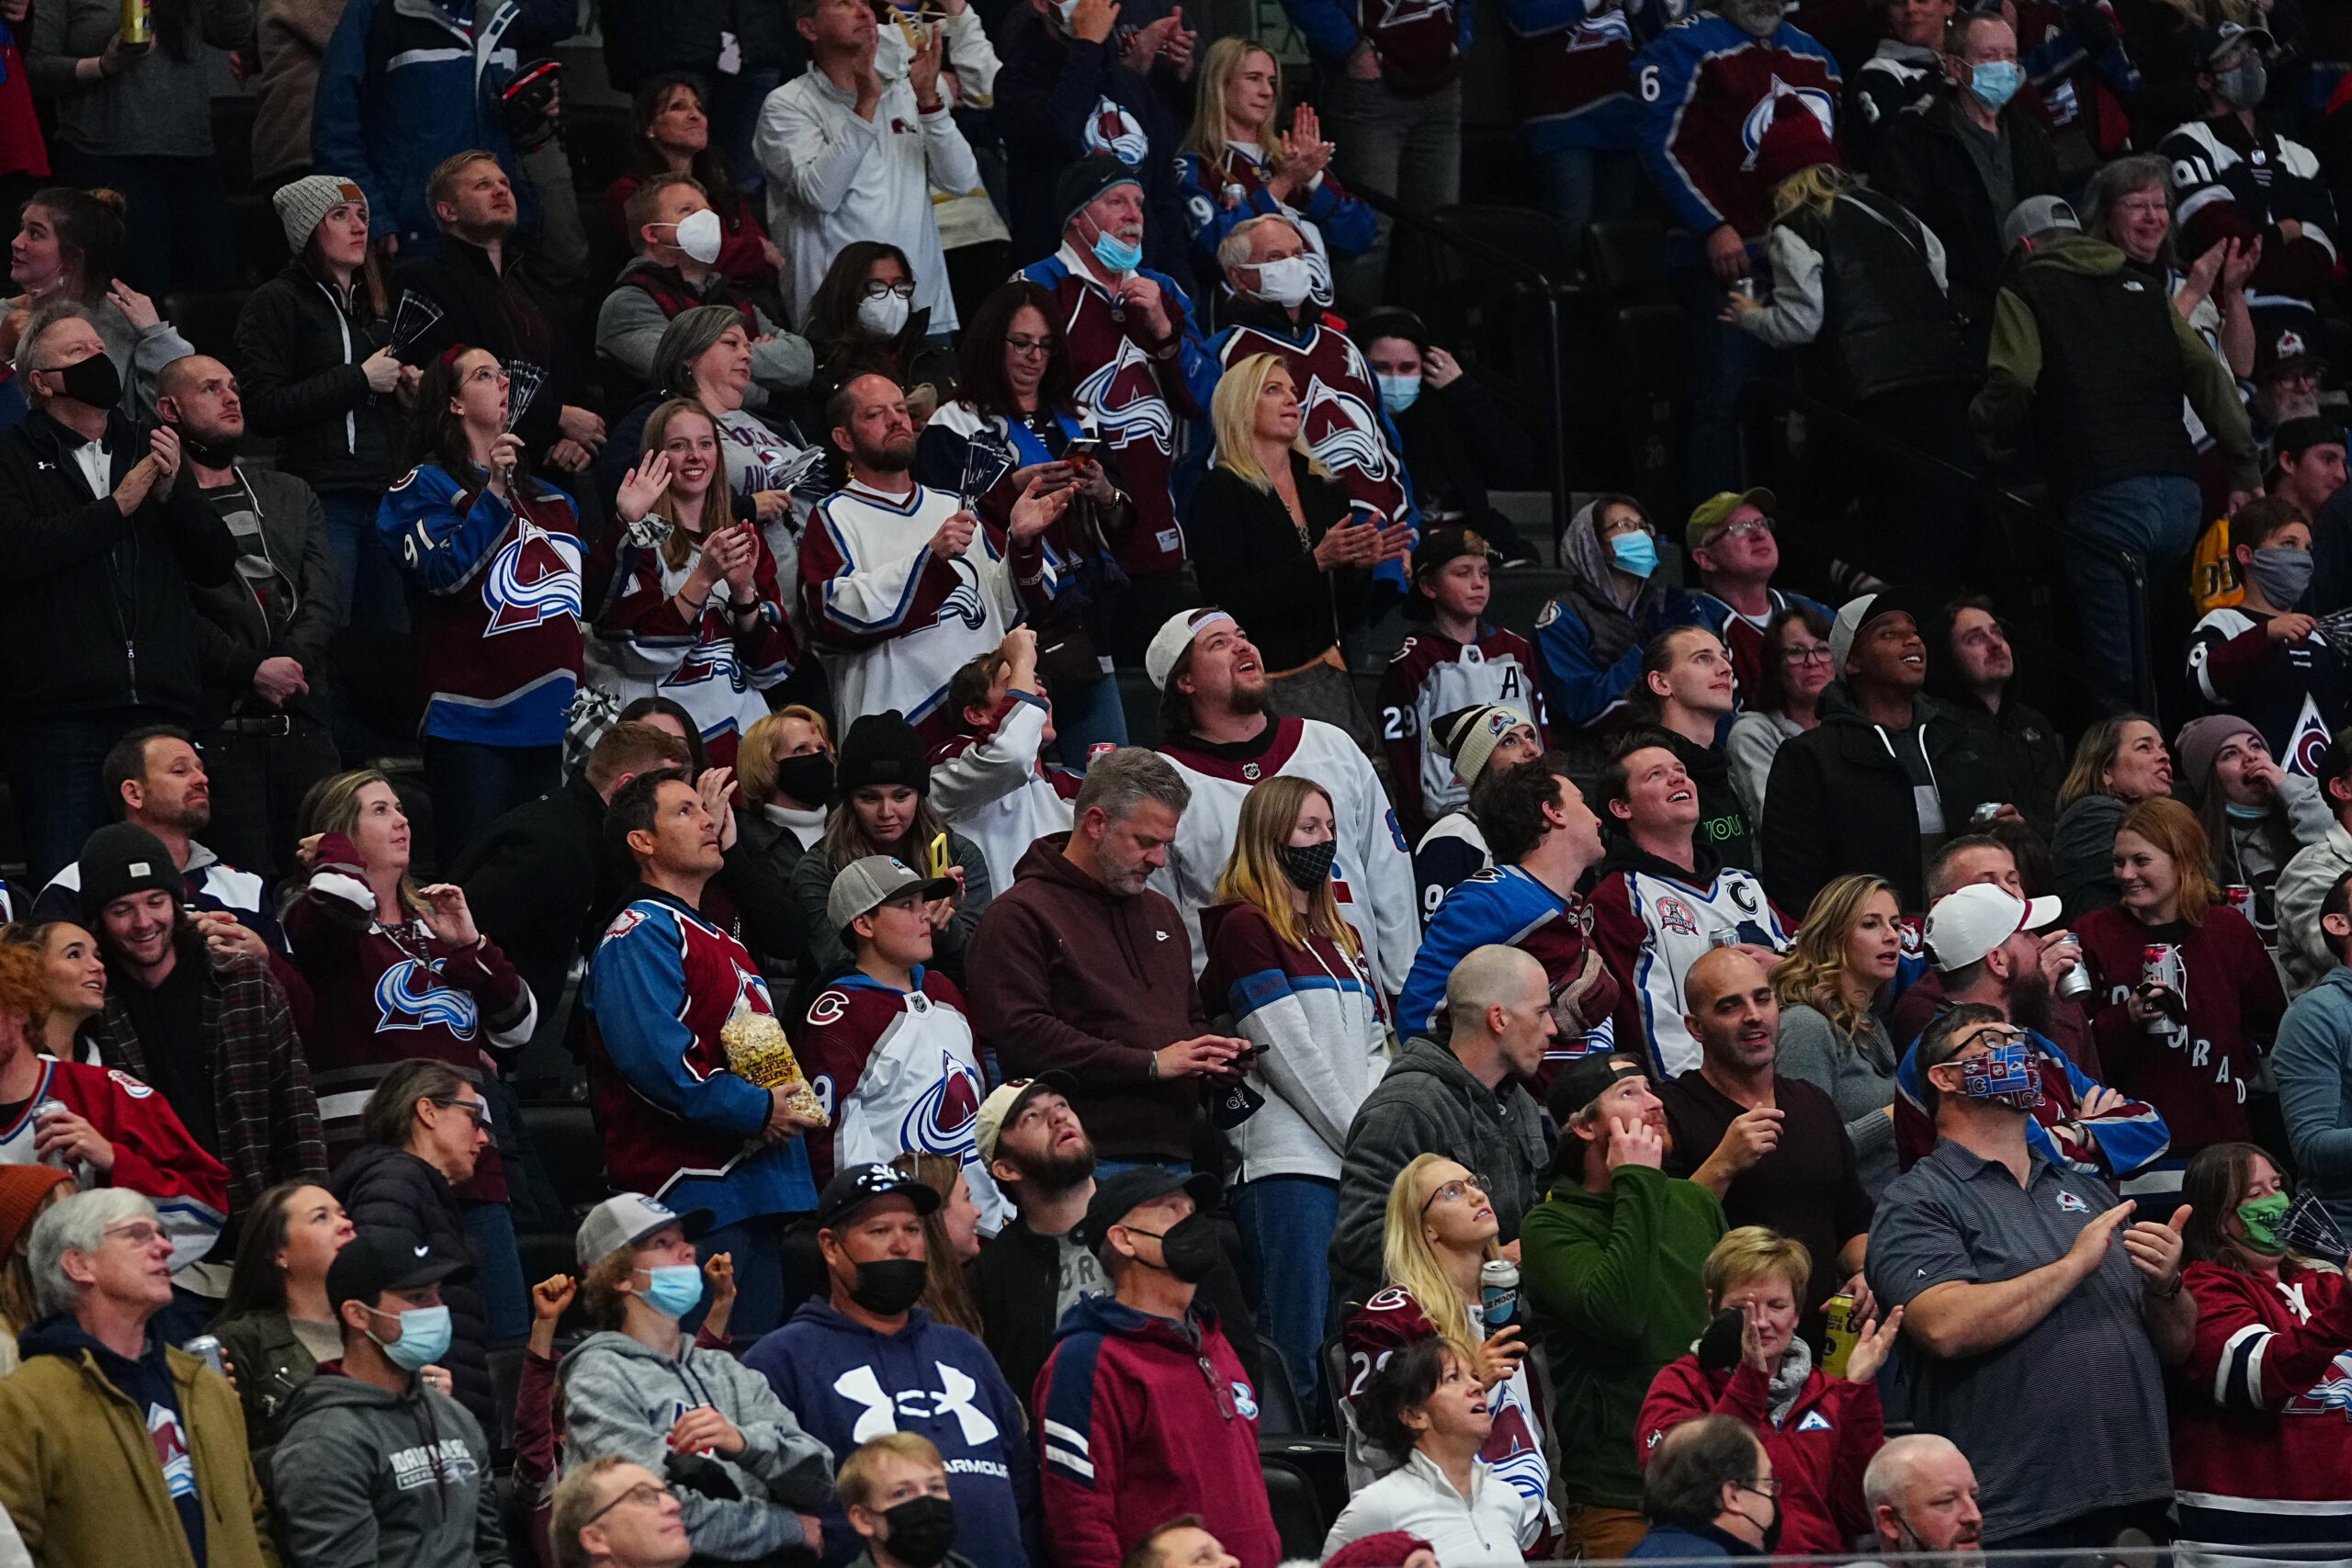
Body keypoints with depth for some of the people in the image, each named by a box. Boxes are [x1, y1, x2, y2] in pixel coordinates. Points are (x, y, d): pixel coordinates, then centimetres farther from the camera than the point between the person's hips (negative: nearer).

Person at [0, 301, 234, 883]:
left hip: (161, 706, 4)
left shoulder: (148, 451, 20)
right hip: (59, 713, -4)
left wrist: (175, 492, -2)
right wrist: (116, 507, -8)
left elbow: (218, 564, 15)